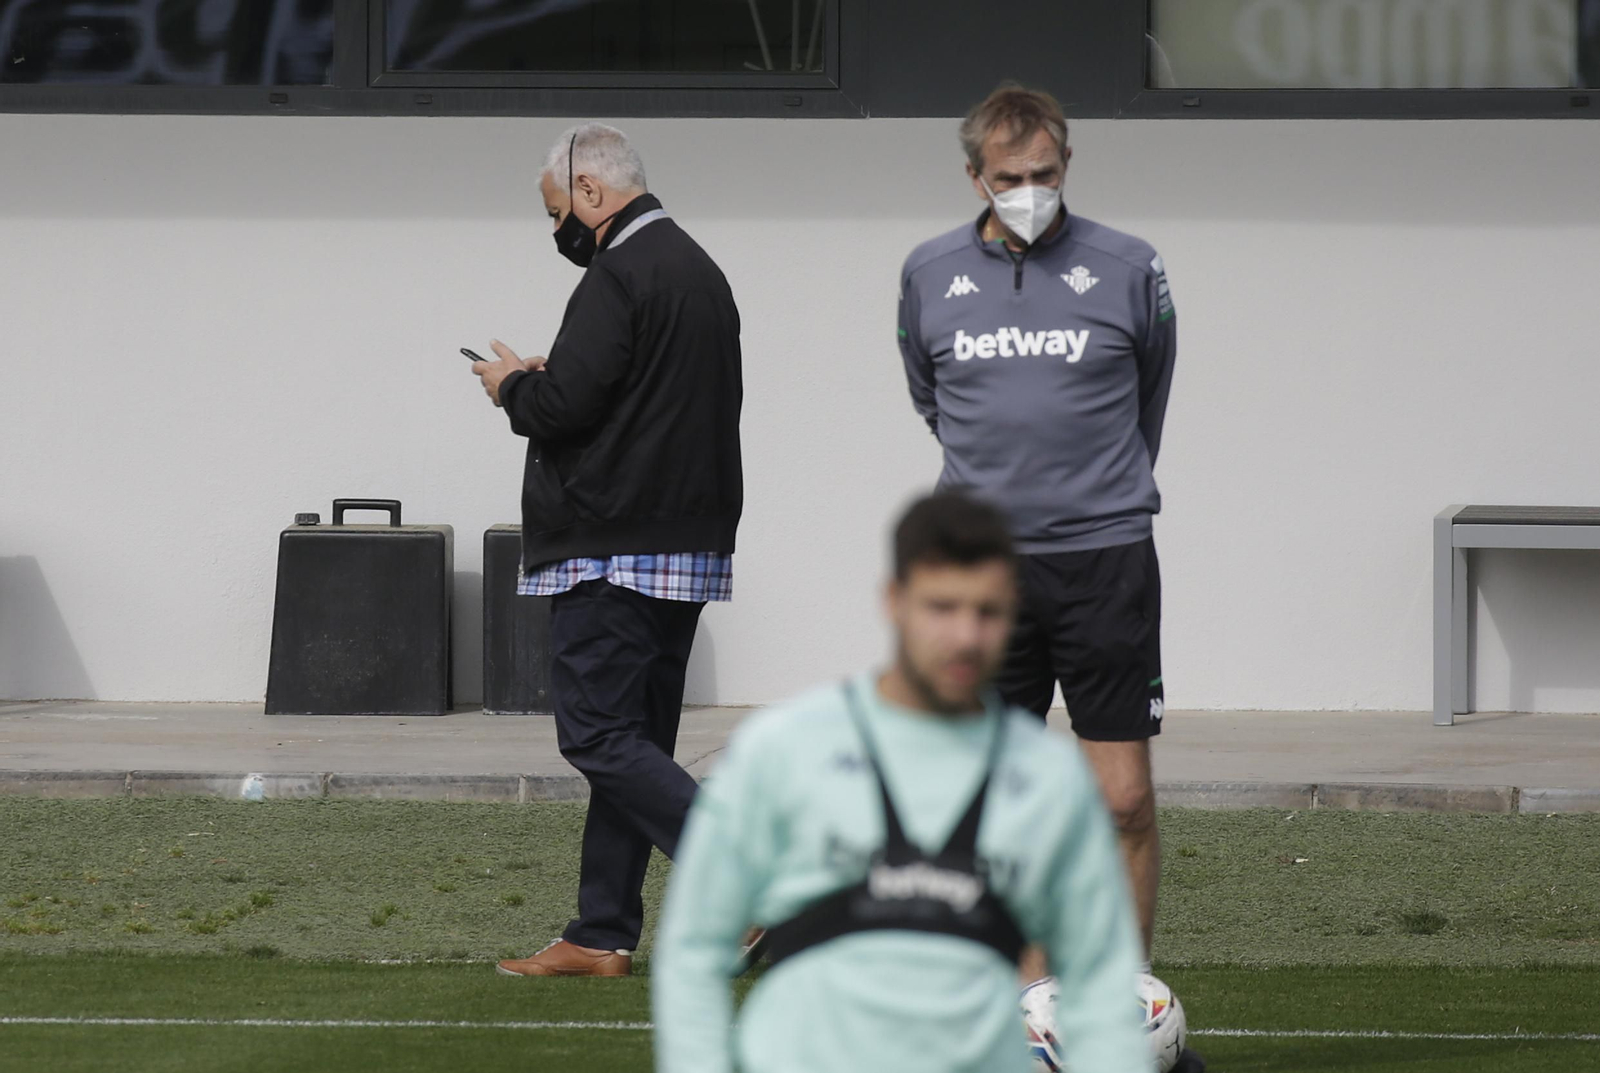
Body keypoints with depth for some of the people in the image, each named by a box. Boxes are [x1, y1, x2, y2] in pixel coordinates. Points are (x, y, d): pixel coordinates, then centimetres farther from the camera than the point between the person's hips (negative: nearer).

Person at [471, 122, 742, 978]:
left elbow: (566, 403, -21)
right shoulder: (699, 271, 18)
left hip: (613, 552, -10)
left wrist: (513, 386, 1)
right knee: (632, 740, 11)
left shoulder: (618, 277, -14)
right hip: (689, 544, 10)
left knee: (601, 737, -10)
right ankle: (603, 934, 13)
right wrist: (541, 384, 18)